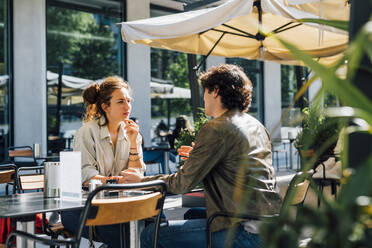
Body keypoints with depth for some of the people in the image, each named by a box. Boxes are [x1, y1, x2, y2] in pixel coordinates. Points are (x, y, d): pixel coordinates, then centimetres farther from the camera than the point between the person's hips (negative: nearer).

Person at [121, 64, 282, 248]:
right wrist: (199, 157, 31)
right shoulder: (257, 126, 14)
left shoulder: (215, 128, -11)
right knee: (190, 213, 29)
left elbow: (183, 183, -8)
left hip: (247, 233, -9)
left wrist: (142, 180, 7)